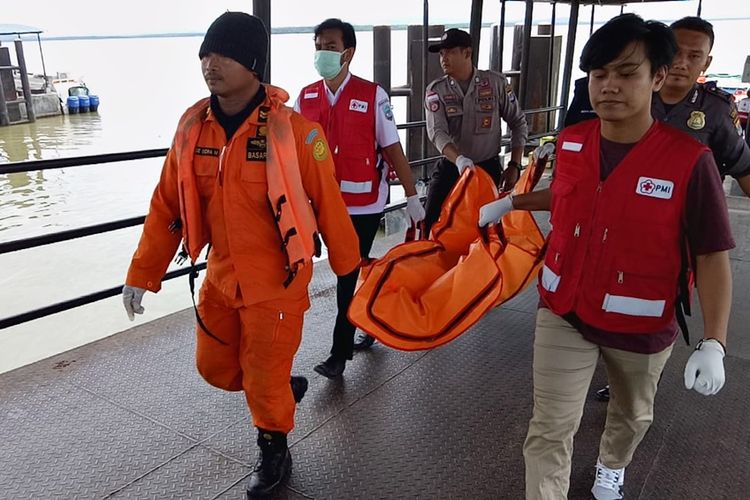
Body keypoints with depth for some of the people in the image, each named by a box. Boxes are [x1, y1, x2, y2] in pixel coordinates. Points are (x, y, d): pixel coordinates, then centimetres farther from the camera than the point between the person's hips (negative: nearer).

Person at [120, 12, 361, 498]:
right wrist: (143, 273, 5)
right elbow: (167, 205, 3)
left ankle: (274, 454, 37)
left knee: (264, 377, 8)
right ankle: (283, 386, 47)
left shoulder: (293, 130, -19)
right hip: (221, 275, 6)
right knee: (215, 367, 18)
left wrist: (348, 266, 0)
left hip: (277, 280, -5)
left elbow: (328, 204, -9)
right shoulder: (192, 126, -3)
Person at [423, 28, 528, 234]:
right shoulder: (435, 90, -4)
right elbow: (437, 133, -18)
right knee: (432, 225, -2)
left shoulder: (496, 83, -4)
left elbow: (519, 124, 5)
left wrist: (514, 165, -2)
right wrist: (459, 160, -37)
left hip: (488, 168, 0)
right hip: (450, 168, 1)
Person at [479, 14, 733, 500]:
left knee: (632, 414, 27)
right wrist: (510, 203, 14)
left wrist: (713, 344, -21)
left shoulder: (690, 160, -20)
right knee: (549, 431, 2)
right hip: (563, 313, 2)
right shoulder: (571, 142, -7)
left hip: (641, 325, -1)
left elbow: (712, 256, -15)